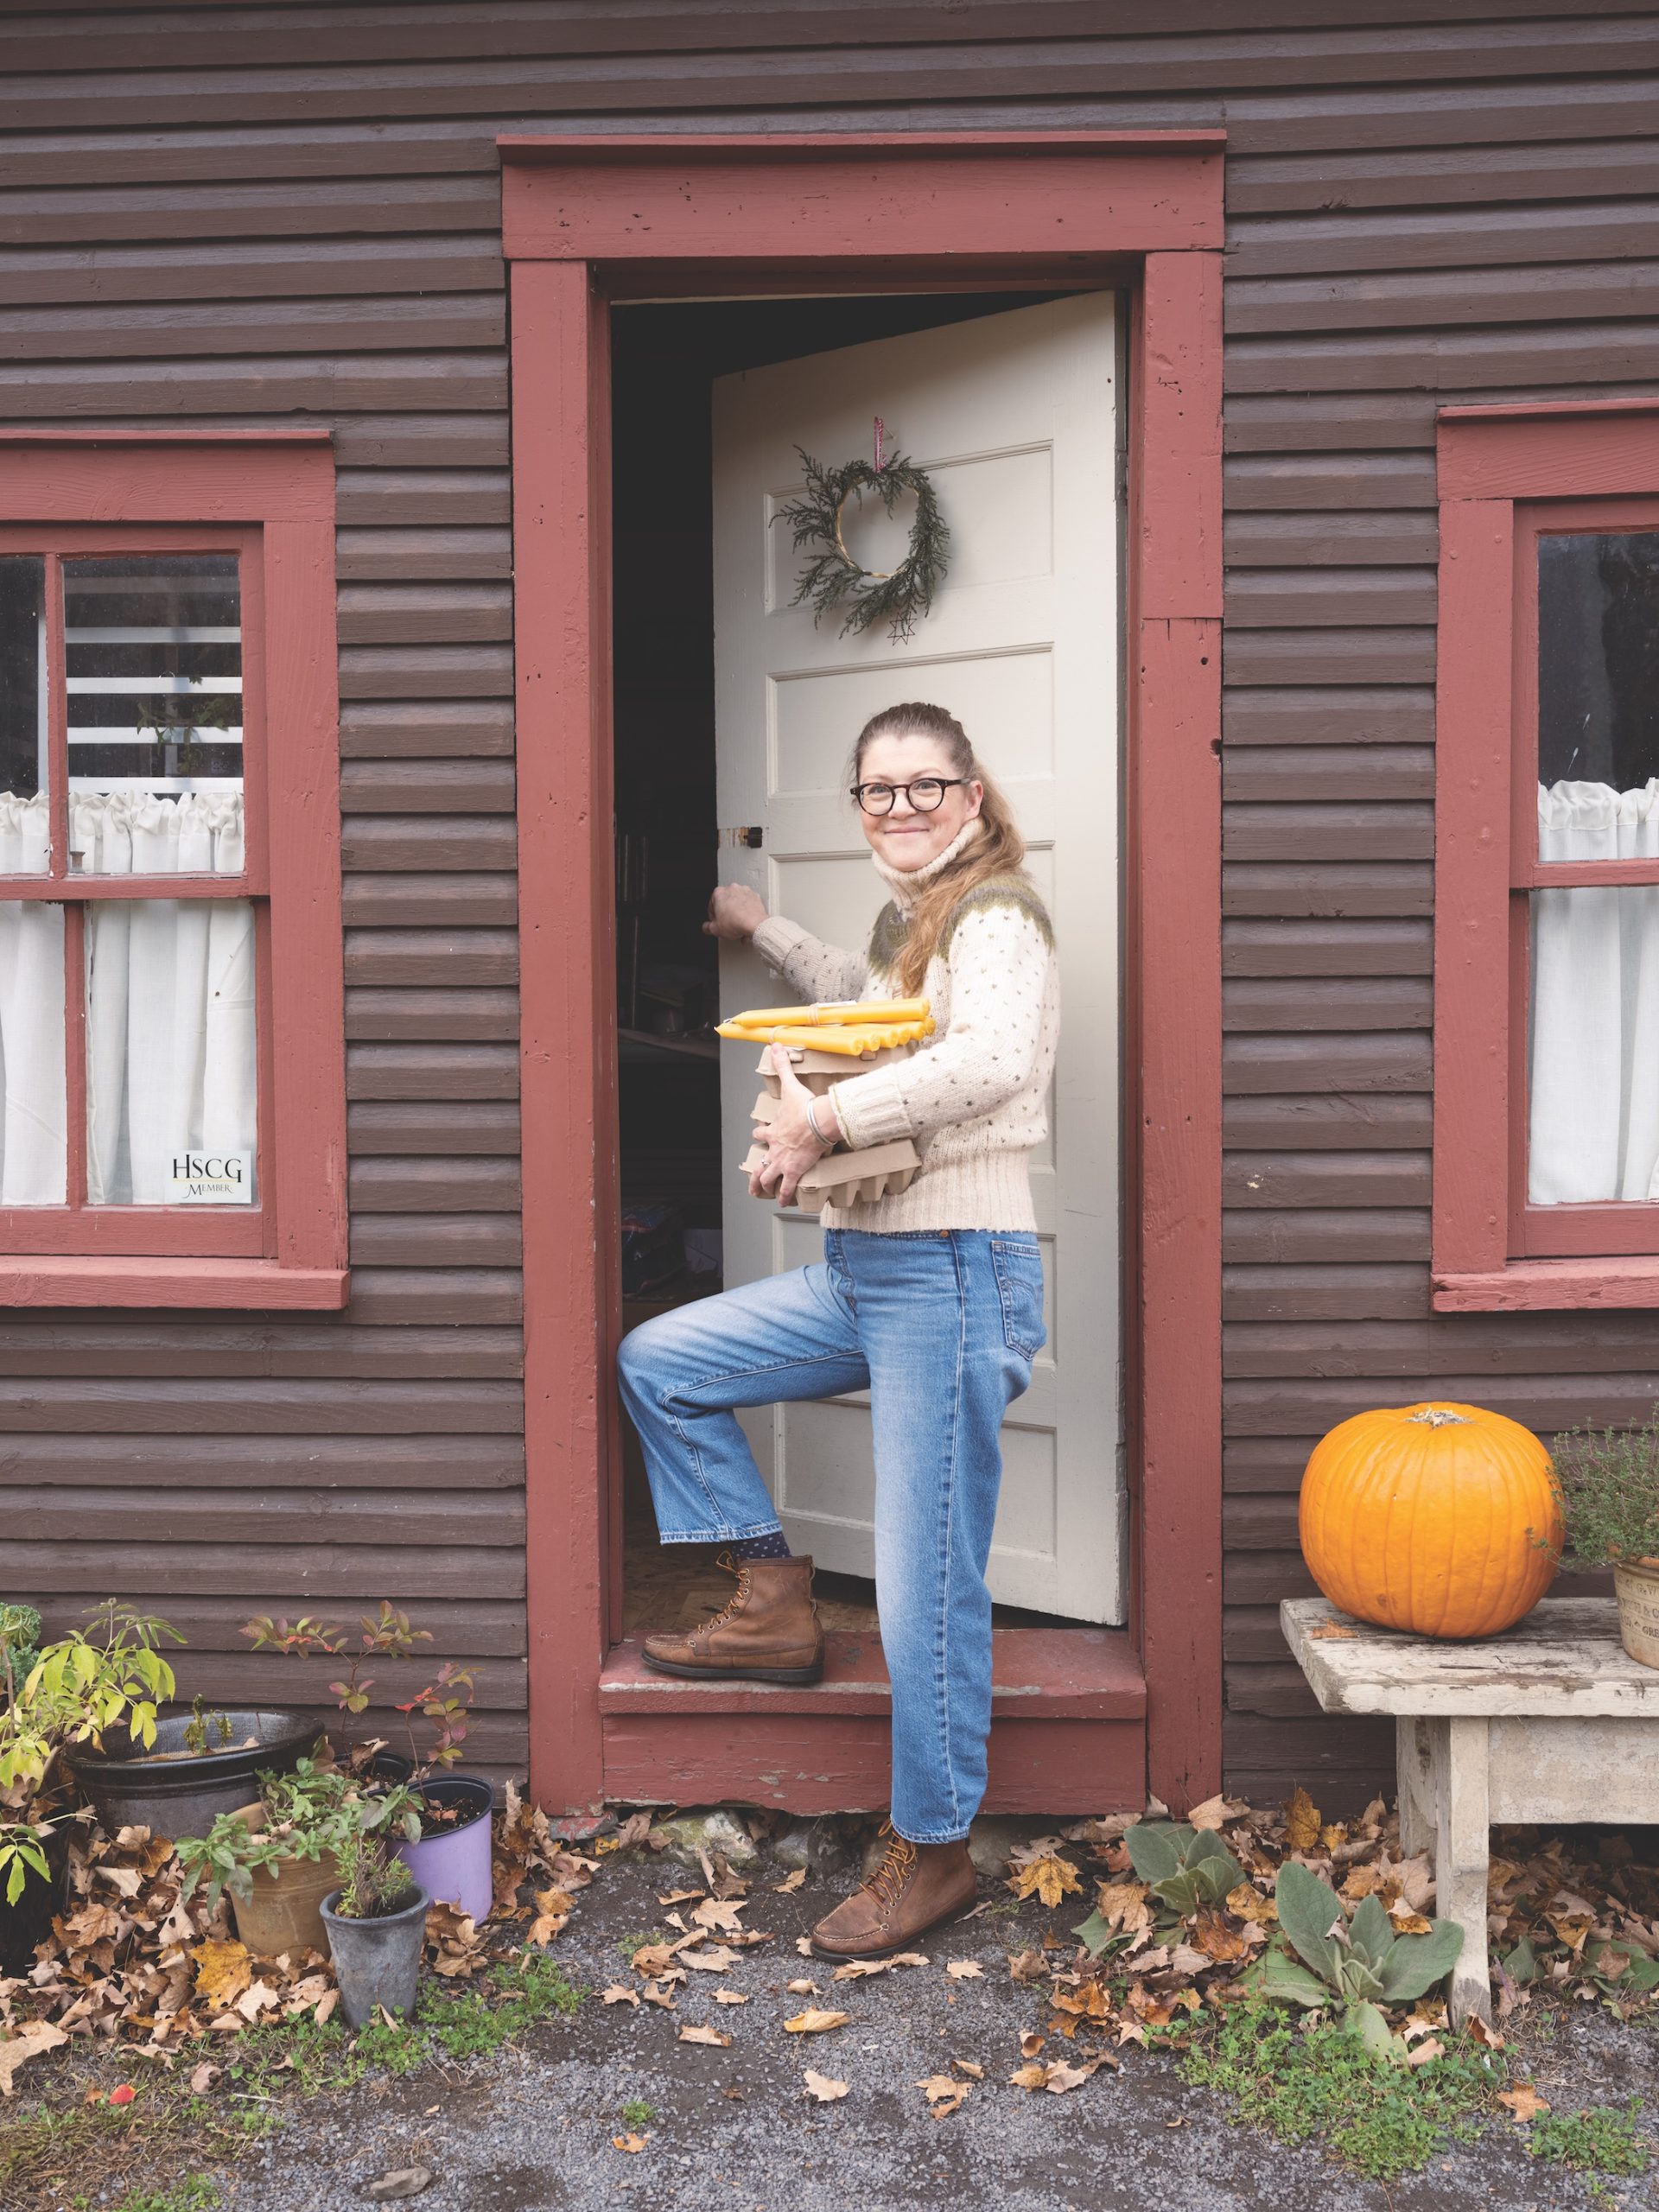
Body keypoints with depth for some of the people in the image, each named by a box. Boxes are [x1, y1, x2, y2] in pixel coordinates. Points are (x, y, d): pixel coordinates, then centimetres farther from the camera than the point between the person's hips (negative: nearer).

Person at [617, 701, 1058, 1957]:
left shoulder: (997, 921, -11)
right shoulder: (911, 921, 18)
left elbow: (995, 1057, -33)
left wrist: (822, 1121, -28)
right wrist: (761, 931, 47)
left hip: (954, 1278, -10)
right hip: (862, 1272, 10)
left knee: (929, 1592, -3)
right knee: (659, 1363, 13)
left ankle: (935, 1852, 15)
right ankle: (777, 1609, 20)